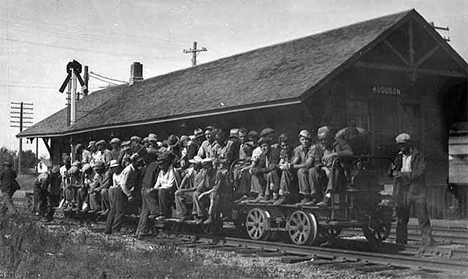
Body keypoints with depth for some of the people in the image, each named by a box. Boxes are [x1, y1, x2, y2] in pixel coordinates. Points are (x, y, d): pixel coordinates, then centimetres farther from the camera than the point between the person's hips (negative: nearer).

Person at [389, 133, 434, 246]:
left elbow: (420, 172, -12)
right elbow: (391, 174, 18)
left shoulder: (419, 156, 1)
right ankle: (401, 243, 10)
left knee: (423, 217, -5)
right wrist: (393, 170, -5)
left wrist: (403, 174, -18)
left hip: (417, 191, -4)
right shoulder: (399, 157, 15)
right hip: (402, 191, 4)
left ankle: (428, 241, -2)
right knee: (401, 219, 5)